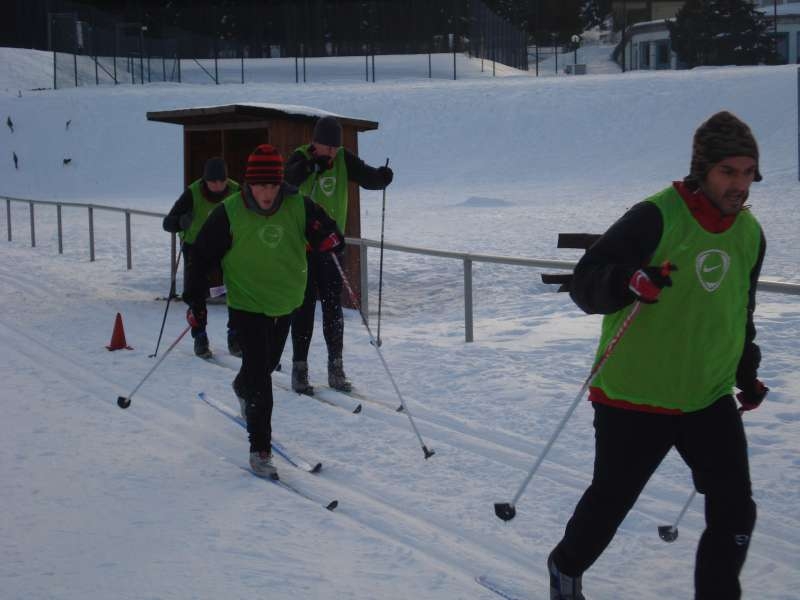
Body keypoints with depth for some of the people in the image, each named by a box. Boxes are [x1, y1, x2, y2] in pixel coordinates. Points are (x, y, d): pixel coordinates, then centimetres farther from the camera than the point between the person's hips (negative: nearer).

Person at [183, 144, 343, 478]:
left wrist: (331, 240, -23)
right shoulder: (229, 213, -16)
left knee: (268, 364, 23)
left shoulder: (299, 208, -10)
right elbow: (203, 256, -8)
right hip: (246, 304, -4)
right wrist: (195, 301, -10)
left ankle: (242, 388, 58)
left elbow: (325, 231, 2)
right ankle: (260, 449, -3)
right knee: (260, 376, -11)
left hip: (285, 304, 4)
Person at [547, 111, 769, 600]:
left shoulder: (751, 234, 3)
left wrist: (747, 372, 19)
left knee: (735, 512, -4)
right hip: (634, 398, -5)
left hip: (711, 400, 5)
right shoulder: (657, 217, -18)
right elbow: (585, 282, -21)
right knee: (610, 501, 12)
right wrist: (628, 281, -40)